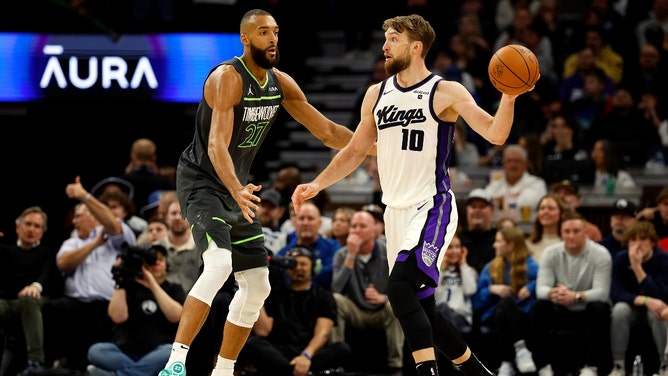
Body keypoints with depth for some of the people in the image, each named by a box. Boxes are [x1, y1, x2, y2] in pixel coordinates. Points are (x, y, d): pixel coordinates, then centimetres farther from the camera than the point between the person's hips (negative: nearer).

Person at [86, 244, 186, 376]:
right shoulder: (130, 287, 15)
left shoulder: (174, 289, 15)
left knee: (172, 351, -36)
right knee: (96, 350, -28)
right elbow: (118, 317, -2)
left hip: (156, 355, -1)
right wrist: (120, 283, -7)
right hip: (125, 352, 1)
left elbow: (175, 316, -7)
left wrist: (152, 284, -11)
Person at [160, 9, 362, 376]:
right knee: (219, 264, -30)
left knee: (257, 286, 9)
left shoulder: (281, 83, 3)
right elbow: (217, 146, -33)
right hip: (201, 182, -9)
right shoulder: (227, 78, -21)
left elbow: (327, 131, 11)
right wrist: (238, 191, -49)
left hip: (238, 188, 9)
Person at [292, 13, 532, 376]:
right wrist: (317, 184, 9)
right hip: (396, 211, 7)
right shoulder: (377, 94, 11)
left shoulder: (446, 92, -7)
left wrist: (509, 97, -33)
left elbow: (495, 134, -16)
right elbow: (355, 150, 20)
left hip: (432, 208, -7)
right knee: (420, 308, 10)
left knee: (399, 287, -26)